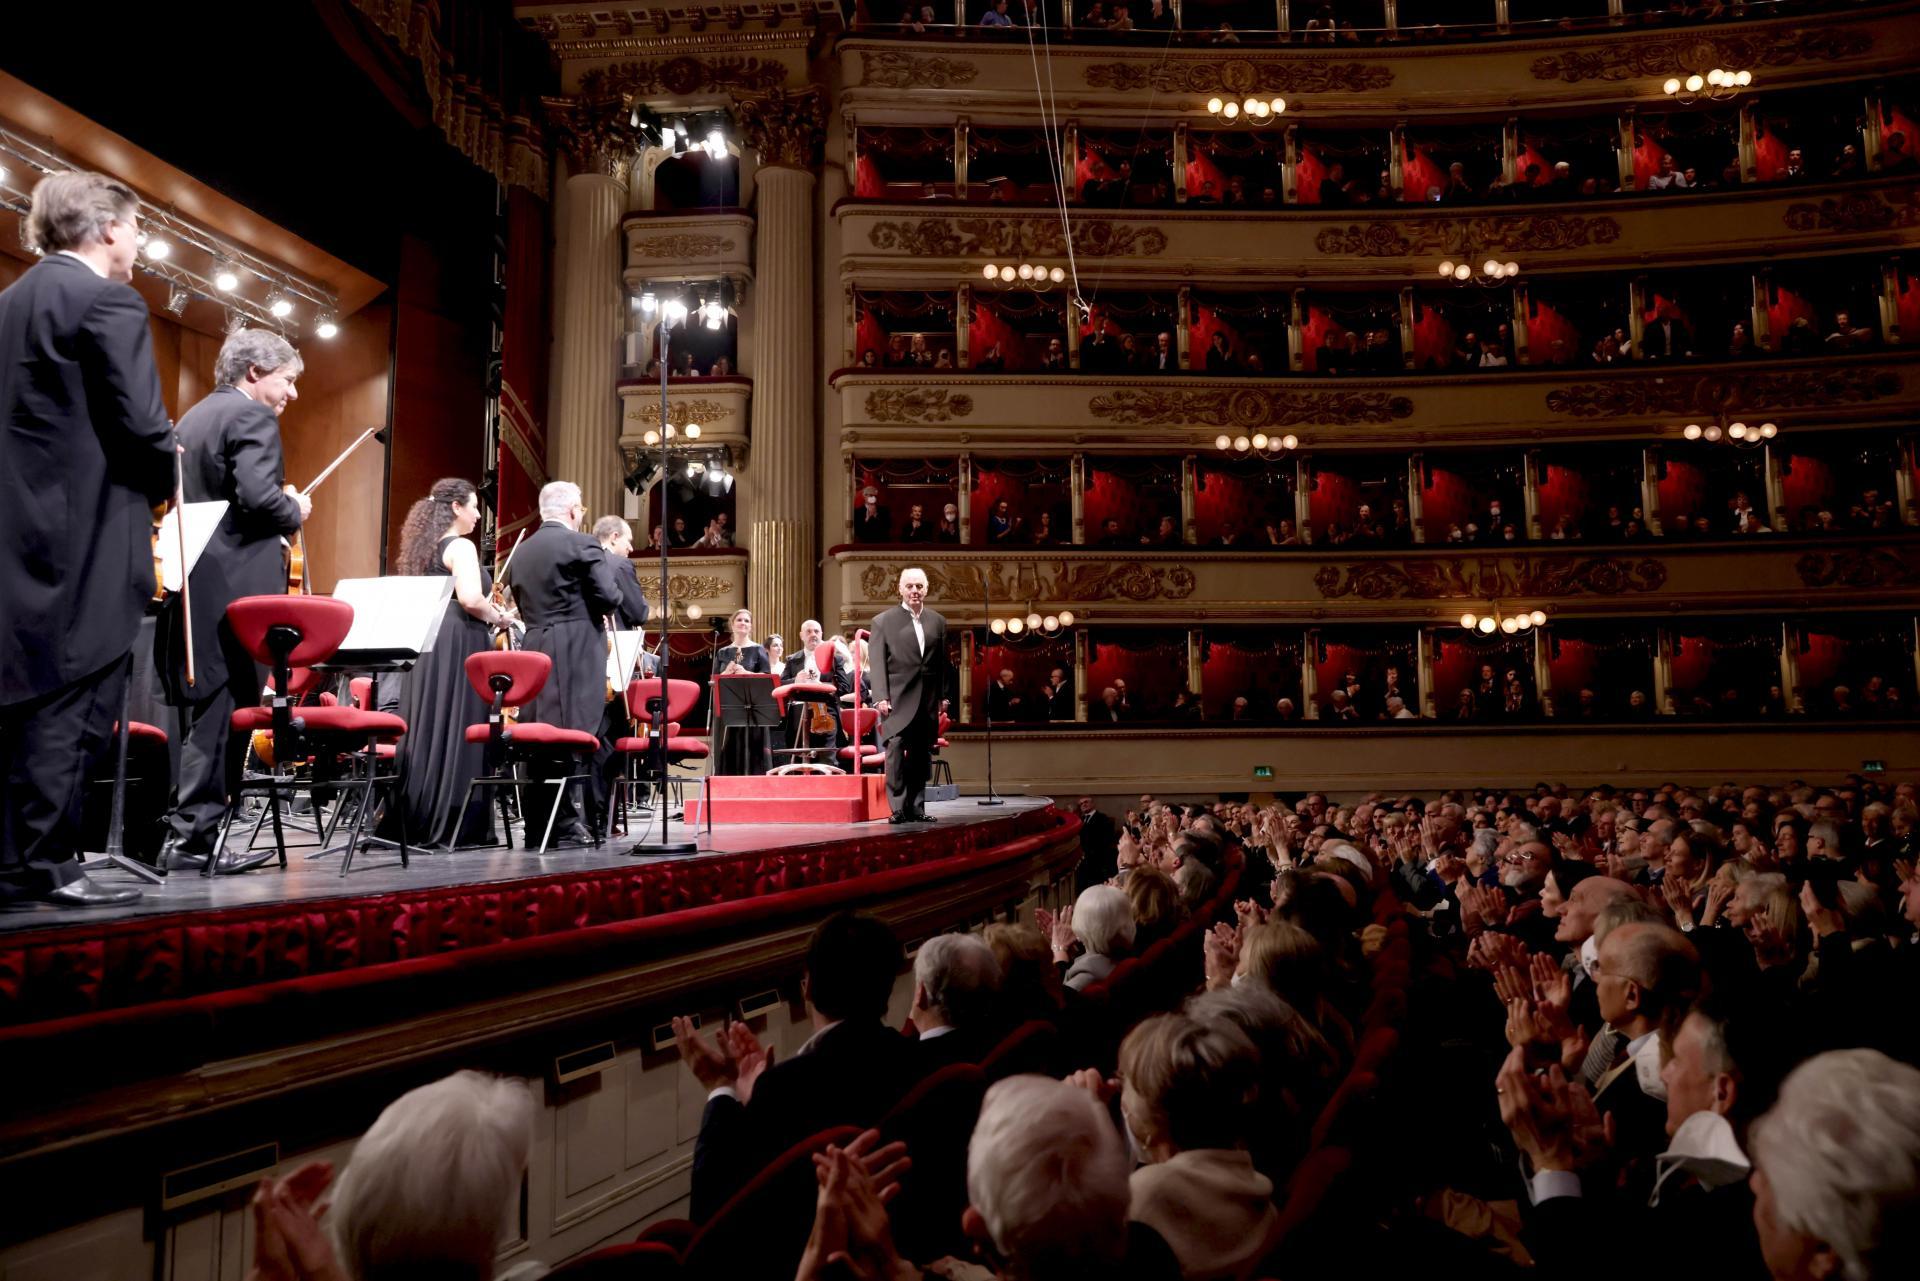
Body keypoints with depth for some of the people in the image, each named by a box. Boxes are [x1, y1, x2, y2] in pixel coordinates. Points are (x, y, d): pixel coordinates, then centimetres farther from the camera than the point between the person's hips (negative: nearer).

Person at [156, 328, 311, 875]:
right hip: (236, 587, -9)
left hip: (193, 584, 9)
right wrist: (296, 512, -1)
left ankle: (183, 828, 17)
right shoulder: (252, 416, -8)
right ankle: (194, 834, -6)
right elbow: (258, 496, -21)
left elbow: (183, 498, 21)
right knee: (225, 712, -6)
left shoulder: (194, 418, 20)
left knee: (200, 710, 13)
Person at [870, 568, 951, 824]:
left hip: (928, 702, 4)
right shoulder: (882, 621, 3)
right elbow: (877, 663, -2)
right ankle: (898, 808, -6)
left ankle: (916, 808, 13)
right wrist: (880, 697, -11)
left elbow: (943, 663, 13)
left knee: (922, 756, 6)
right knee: (896, 750, -10)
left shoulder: (938, 622, 13)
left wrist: (943, 696, 7)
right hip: (898, 700, -4)